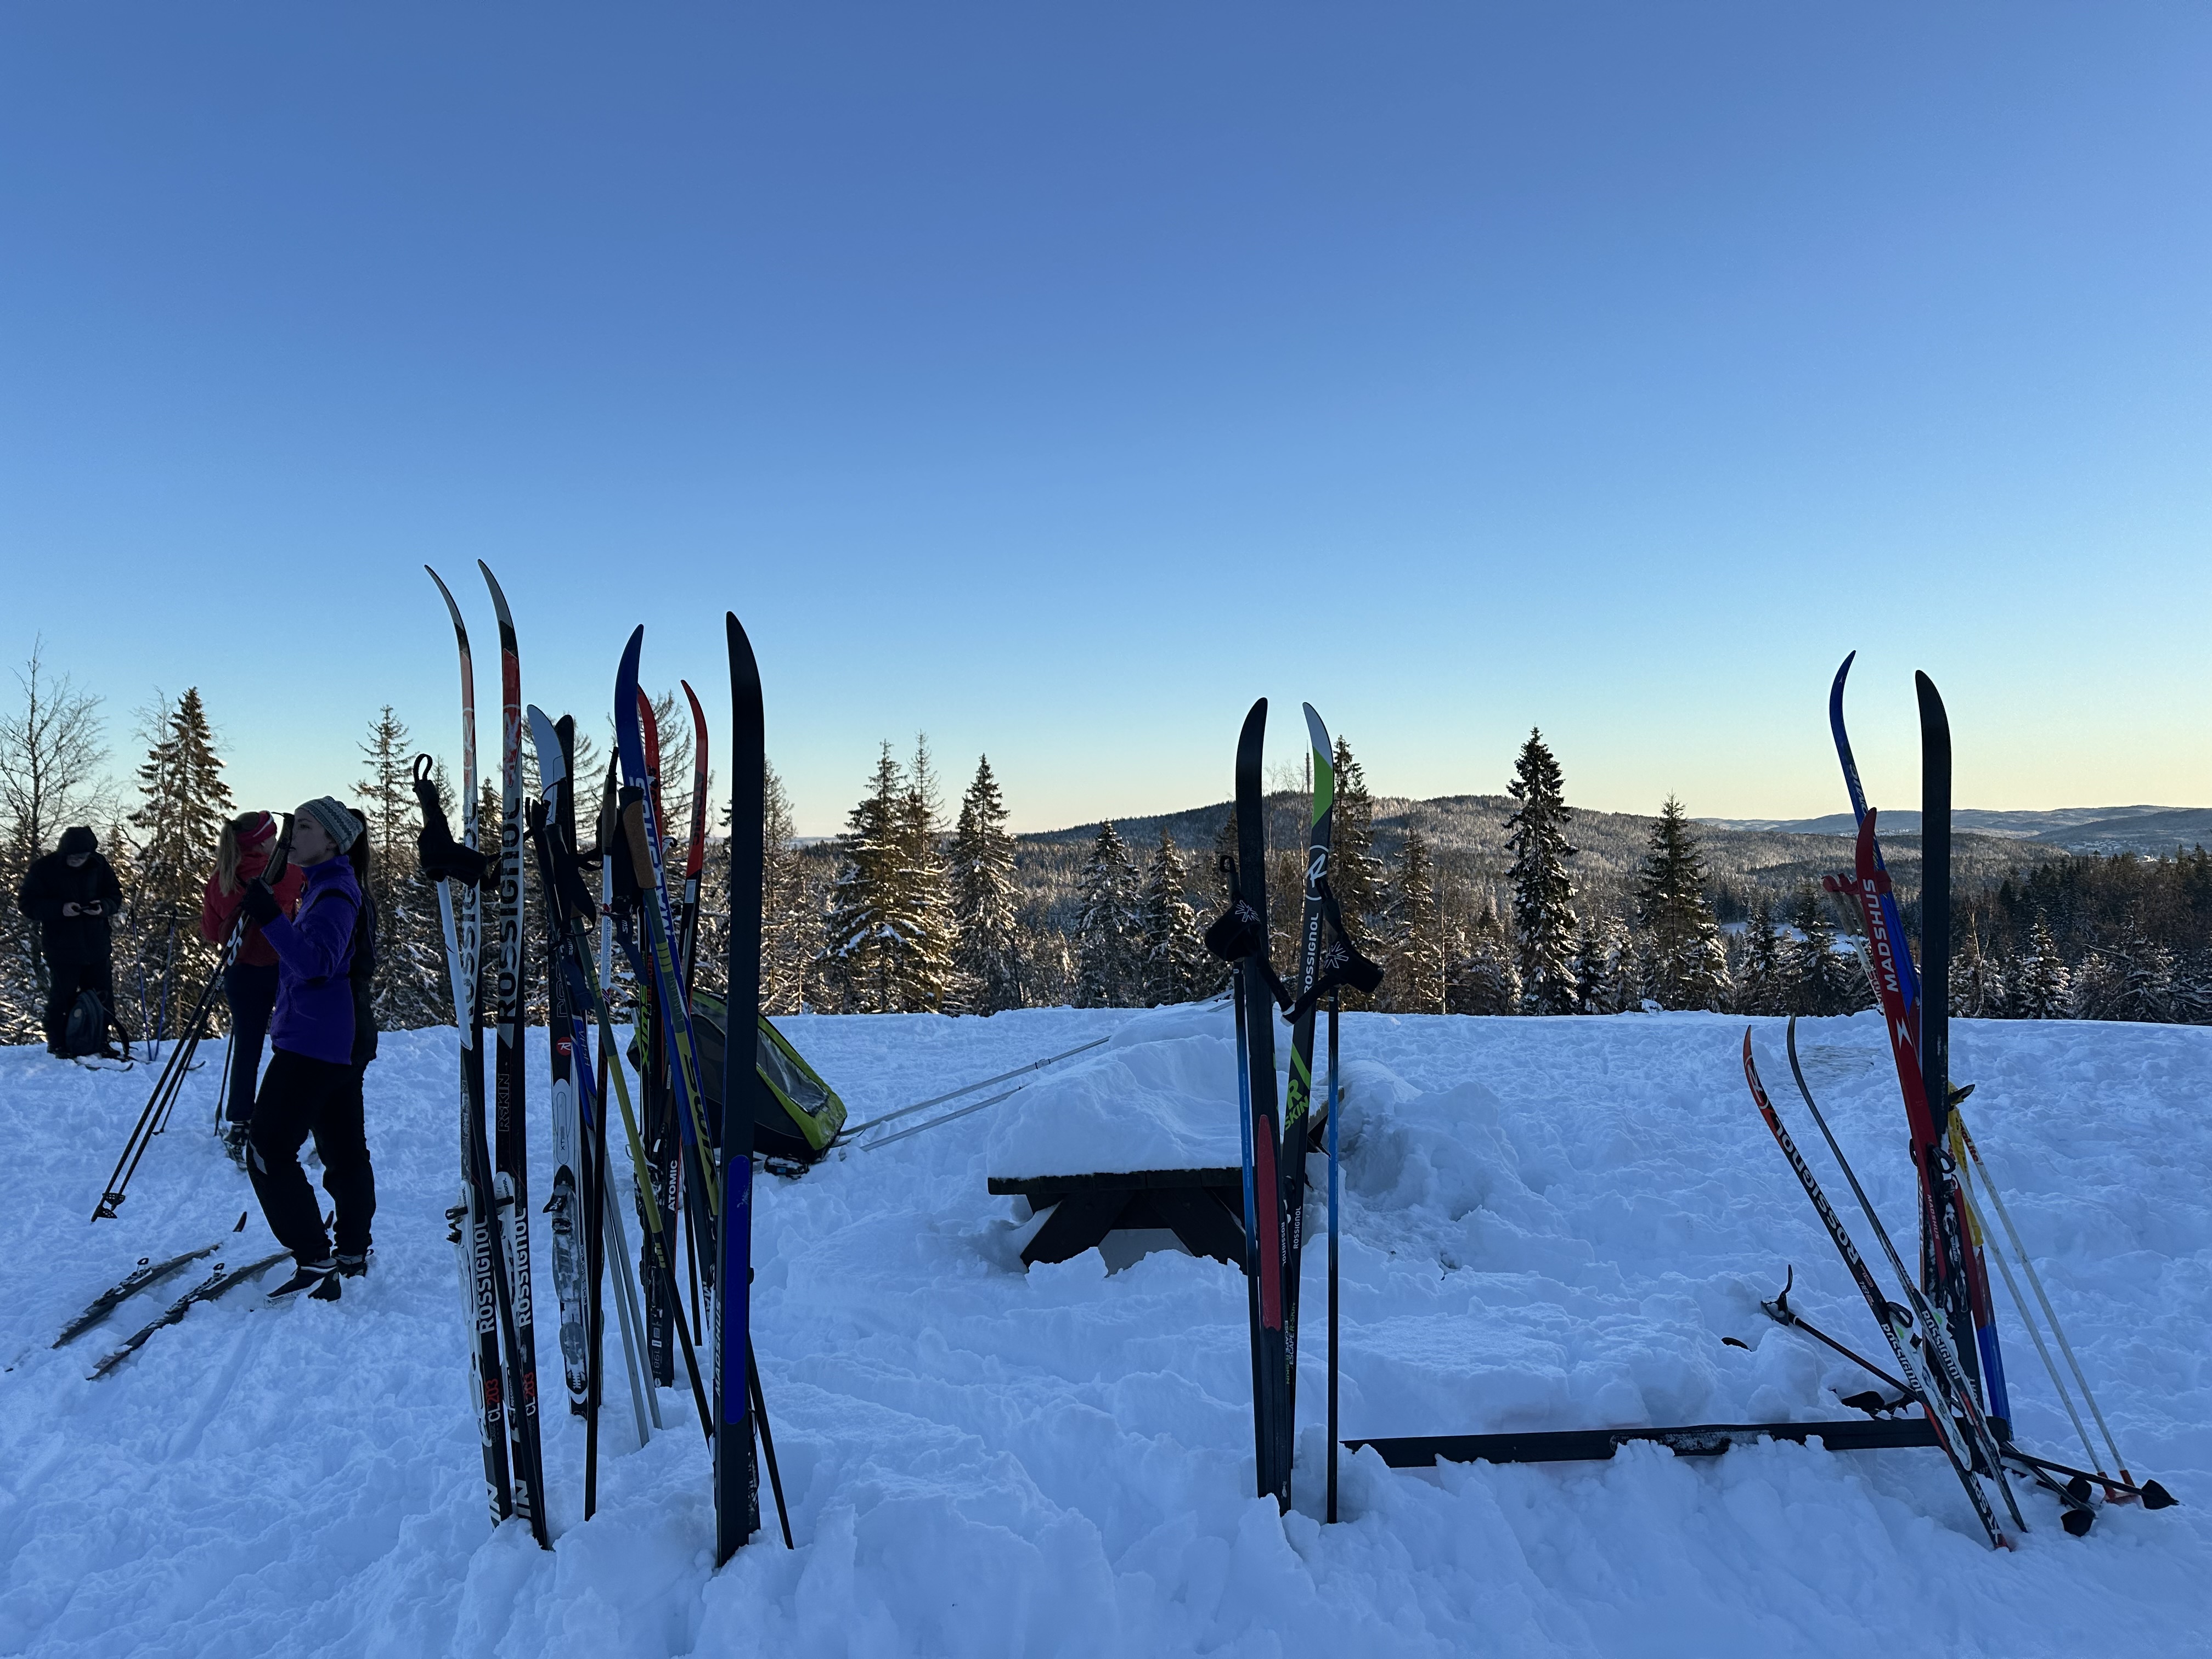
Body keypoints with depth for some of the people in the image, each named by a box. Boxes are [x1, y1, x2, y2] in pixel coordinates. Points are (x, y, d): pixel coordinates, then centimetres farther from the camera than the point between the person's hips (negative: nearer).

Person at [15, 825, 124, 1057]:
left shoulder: (99, 865, 2)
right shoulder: (43, 869, -8)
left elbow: (115, 896, 11)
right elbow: (26, 902, -6)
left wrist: (104, 906, -12)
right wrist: (60, 909, -22)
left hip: (97, 946, 4)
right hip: (61, 949, -3)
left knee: (103, 998, 9)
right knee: (62, 999, 1)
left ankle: (100, 1044, 23)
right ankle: (58, 1047, 15)